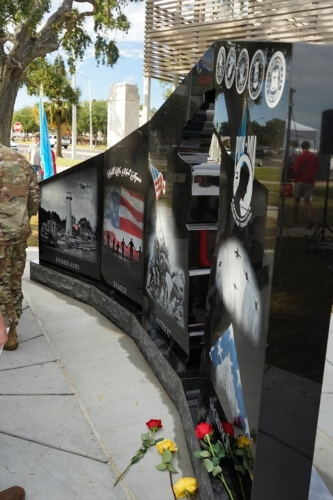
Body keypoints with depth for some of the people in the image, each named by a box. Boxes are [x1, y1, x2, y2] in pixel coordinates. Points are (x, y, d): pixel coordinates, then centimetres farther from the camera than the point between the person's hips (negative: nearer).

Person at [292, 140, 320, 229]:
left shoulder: (300, 157, -10)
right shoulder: (315, 157, 3)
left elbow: (295, 170, -13)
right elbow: (317, 169, 10)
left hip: (300, 181, -3)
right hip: (310, 181, 3)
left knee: (296, 199, 11)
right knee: (307, 200, 2)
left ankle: (295, 219, 15)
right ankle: (310, 219, -18)